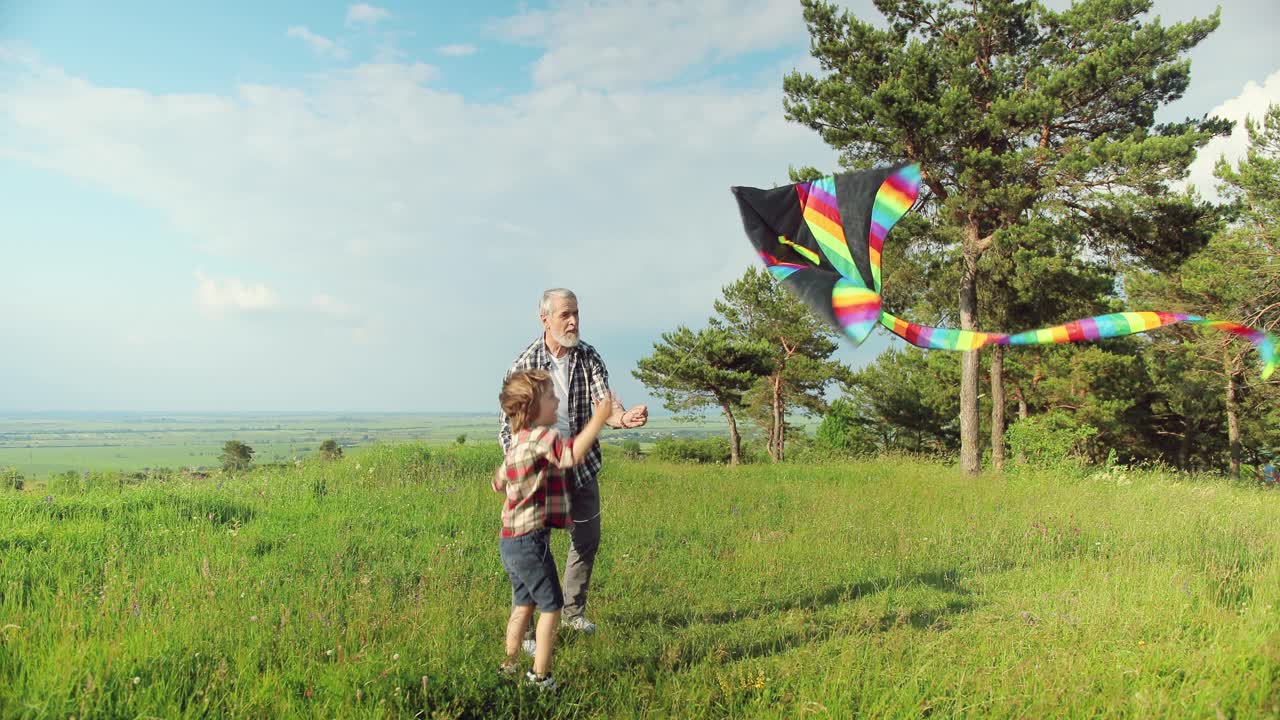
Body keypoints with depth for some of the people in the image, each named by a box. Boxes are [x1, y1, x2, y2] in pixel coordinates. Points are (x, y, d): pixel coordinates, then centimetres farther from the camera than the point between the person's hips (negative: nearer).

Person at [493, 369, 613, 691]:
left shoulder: (517, 441, 13)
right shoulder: (541, 436, -17)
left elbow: (498, 483, 26)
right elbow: (571, 454, -39)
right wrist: (598, 419, -37)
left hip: (510, 540, 9)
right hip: (530, 541, -9)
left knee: (524, 604, 21)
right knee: (552, 606, 4)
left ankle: (509, 665, 31)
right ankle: (540, 675, 9)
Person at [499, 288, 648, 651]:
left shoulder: (589, 358, -5)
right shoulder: (525, 363, -13)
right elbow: (509, 423, -9)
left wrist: (624, 417, -39)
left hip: (582, 466, 5)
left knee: (587, 539, 16)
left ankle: (572, 611, 37)